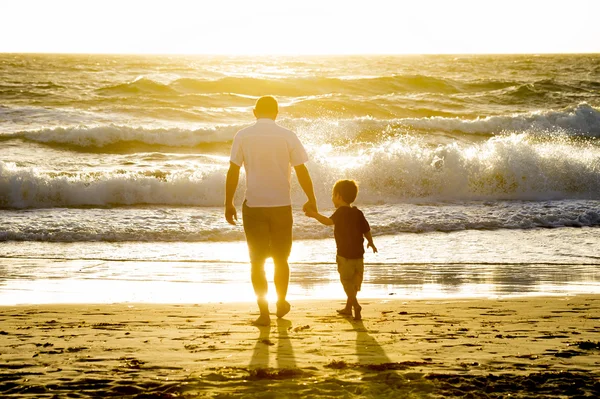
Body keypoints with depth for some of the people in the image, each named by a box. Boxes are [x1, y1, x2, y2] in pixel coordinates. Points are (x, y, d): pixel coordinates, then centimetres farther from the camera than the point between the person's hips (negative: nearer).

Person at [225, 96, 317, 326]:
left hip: (253, 205, -1)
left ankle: (264, 313, 2)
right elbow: (301, 171, -1)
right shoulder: (287, 136, -2)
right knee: (281, 259, 18)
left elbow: (233, 172, -3)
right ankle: (281, 304, 32)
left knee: (257, 261, 5)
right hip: (281, 205, 1)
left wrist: (228, 204, 6)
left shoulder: (243, 136, -2)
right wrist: (311, 200, 11)